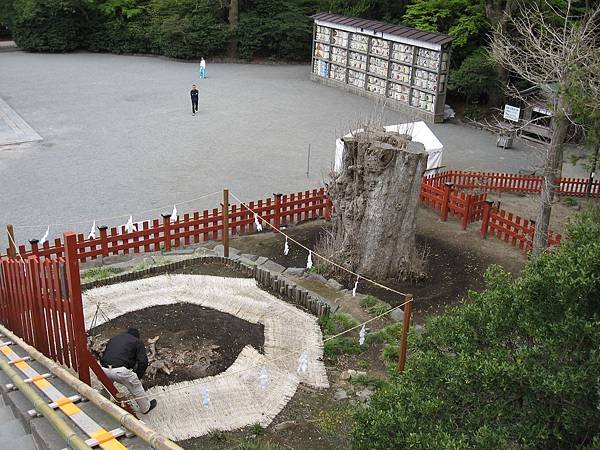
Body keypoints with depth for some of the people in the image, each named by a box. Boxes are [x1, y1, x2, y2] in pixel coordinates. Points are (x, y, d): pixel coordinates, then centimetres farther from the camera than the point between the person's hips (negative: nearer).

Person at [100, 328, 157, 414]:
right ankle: (146, 408, 34)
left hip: (104, 369, 5)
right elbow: (143, 362, 3)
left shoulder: (113, 339, 31)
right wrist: (137, 377, 15)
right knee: (136, 387, 19)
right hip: (120, 370, -4)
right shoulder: (137, 342, 15)